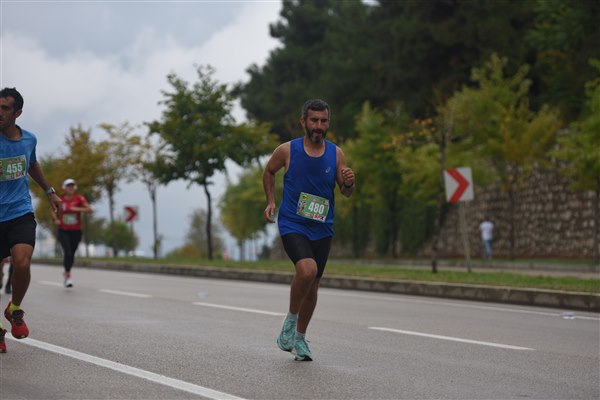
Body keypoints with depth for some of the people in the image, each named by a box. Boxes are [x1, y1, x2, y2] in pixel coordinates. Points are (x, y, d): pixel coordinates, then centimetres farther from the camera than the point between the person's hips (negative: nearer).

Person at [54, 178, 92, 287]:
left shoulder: (79, 198, -5)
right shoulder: (60, 199, -1)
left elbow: (89, 209, -17)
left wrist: (77, 209, -27)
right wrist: (56, 219, -1)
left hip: (76, 231, 1)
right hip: (63, 231, -1)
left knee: (72, 254, 11)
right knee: (67, 253, -18)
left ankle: (66, 272, 37)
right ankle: (68, 276, -9)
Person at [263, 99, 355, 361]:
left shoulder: (336, 154, 0)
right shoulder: (287, 150, -6)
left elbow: (346, 192, 6)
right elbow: (269, 172, 13)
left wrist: (348, 183, -16)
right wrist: (271, 201, 4)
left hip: (322, 229, 4)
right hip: (292, 224, -4)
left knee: (313, 284, 10)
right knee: (307, 269, -28)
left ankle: (300, 338, 29)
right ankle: (290, 322, -5)